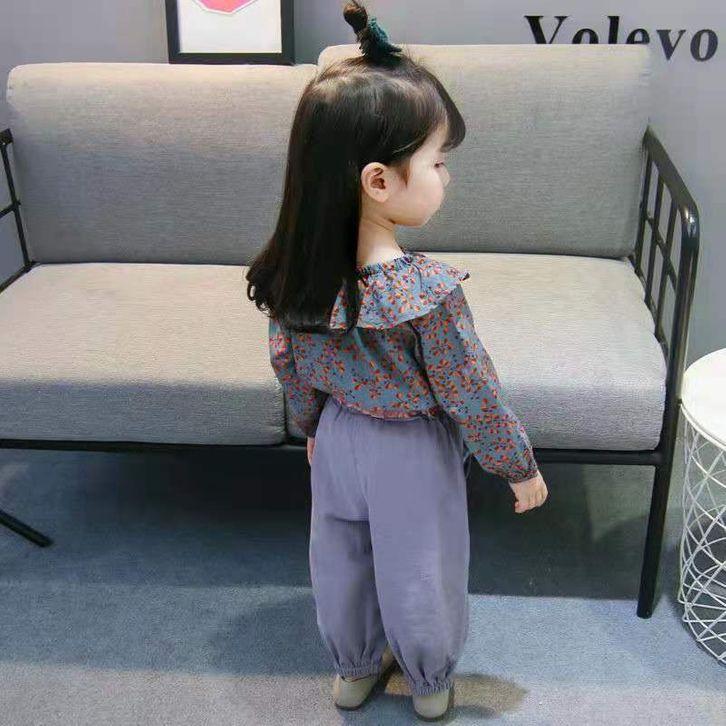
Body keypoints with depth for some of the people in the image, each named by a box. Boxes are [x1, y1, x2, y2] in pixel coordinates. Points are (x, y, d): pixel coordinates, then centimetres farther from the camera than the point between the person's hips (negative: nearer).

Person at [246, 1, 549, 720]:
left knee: (340, 563, 25)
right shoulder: (430, 289, -33)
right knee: (419, 575, 20)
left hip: (338, 439, 5)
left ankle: (354, 668, 50)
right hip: (412, 454, -4)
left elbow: (290, 366, -1)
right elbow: (472, 394, -21)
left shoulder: (293, 272, -17)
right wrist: (520, 466, -5)